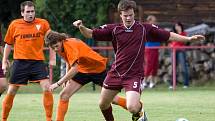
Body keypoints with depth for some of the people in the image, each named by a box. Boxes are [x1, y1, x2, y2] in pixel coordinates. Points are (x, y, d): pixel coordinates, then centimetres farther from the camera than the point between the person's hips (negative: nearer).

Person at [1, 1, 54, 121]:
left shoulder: (43, 23, 2)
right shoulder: (15, 24, 4)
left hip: (38, 61, -1)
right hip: (20, 62, 1)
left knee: (47, 88, -13)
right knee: (11, 92, 2)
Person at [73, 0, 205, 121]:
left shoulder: (145, 29, -3)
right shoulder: (113, 29, -1)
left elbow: (168, 35, 4)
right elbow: (90, 34, -3)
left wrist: (189, 38, -1)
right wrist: (81, 27, -23)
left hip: (134, 75, -3)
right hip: (115, 73, 3)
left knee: (132, 107, -22)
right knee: (103, 104, 12)